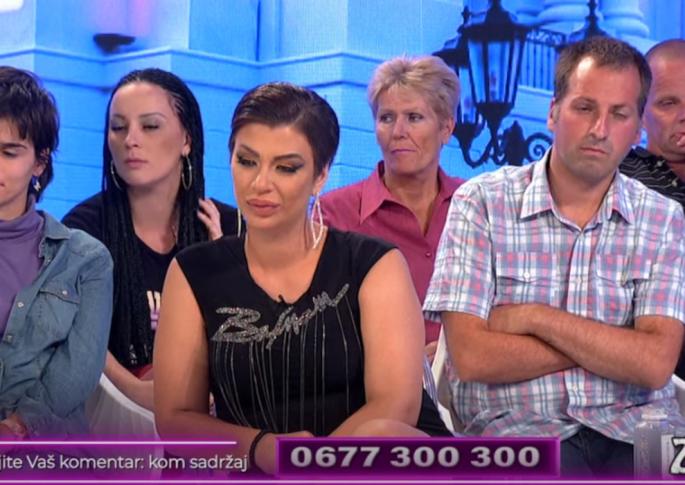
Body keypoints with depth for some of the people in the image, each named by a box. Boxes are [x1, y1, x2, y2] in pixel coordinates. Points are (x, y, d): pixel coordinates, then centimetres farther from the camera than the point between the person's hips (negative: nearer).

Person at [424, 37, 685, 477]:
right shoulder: (482, 203, 1)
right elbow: (471, 356, -8)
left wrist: (536, 318, -8)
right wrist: (610, 347, -5)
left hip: (635, 428, 2)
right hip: (518, 428, -2)